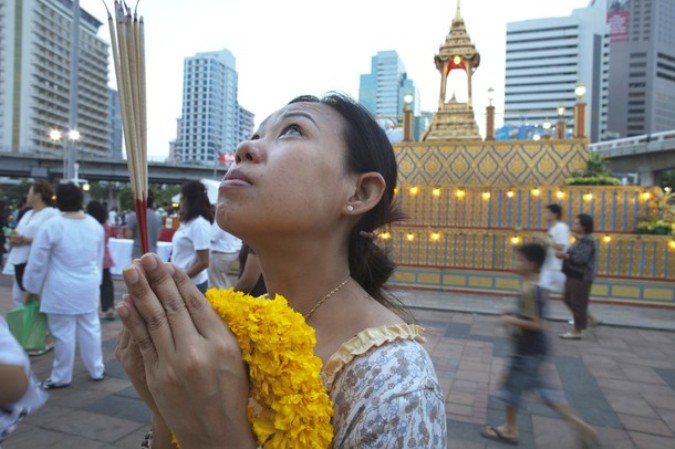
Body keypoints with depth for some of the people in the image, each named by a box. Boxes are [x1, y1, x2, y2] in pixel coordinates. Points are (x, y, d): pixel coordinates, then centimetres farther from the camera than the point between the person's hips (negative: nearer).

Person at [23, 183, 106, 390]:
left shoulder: (52, 226, -13)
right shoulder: (96, 225, 2)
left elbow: (37, 262, -6)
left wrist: (32, 288, 7)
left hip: (62, 290, -5)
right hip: (89, 288, 5)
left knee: (63, 333, 6)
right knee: (90, 328, 15)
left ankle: (61, 377, 21)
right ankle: (96, 370, 26)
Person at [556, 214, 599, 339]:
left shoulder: (586, 241, -18)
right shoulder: (580, 240, 14)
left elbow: (580, 258, -28)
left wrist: (564, 255, -18)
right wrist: (564, 255, 2)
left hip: (581, 277, -10)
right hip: (574, 276, 10)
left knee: (578, 303, -2)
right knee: (568, 299, 18)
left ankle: (577, 331, 9)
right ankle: (590, 319, 30)